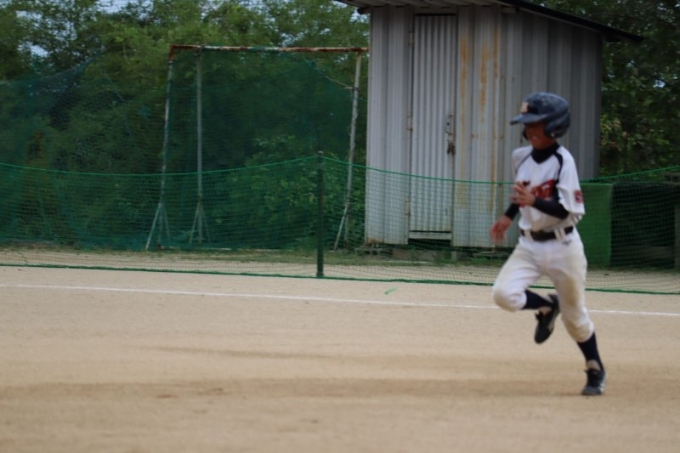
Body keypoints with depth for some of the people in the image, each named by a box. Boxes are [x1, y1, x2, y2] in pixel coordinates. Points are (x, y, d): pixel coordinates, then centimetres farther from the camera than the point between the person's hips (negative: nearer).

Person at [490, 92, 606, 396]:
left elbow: (569, 210, -23)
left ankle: (596, 371, 28)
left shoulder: (563, 161, -17)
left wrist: (533, 201, -36)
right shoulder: (521, 157, 3)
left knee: (574, 315, 7)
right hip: (529, 245, 5)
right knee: (503, 294, -18)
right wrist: (508, 217, 16)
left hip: (561, 246, -5)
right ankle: (546, 308, 14)